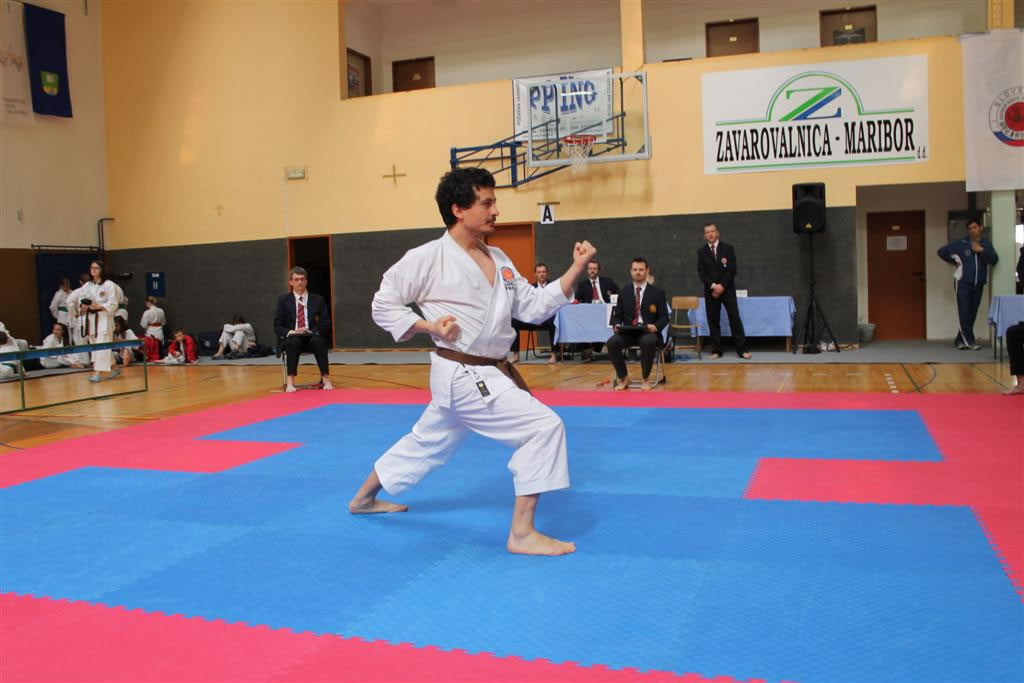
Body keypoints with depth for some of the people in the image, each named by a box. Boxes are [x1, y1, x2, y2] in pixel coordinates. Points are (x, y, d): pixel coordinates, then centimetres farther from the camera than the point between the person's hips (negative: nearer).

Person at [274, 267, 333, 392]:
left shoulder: (317, 299, 10)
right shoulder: (283, 300, 10)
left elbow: (325, 323, 4)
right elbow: (277, 326, 5)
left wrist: (312, 331, -15)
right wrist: (291, 332, -16)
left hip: (312, 337, 0)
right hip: (291, 338, 0)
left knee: (318, 342, -35)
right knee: (294, 342, -36)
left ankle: (326, 378, -31)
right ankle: (290, 380, -34)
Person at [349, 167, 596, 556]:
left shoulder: (498, 260, 9)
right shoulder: (428, 258, -12)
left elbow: (534, 308, 7)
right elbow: (383, 304, -3)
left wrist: (576, 269, -2)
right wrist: (430, 326, -16)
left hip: (488, 373, 9)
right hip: (464, 377, -9)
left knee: (426, 443, 24)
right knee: (544, 426, -17)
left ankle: (364, 498, 46)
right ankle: (522, 534, -6)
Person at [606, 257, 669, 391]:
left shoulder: (658, 292, 7)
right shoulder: (624, 292, 14)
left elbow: (664, 317, 4)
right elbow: (617, 315, 14)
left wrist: (656, 326, -18)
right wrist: (616, 325, -9)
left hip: (648, 332, -2)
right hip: (628, 332, 2)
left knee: (648, 342, -38)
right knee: (611, 342, -29)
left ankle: (646, 379, -15)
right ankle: (623, 377, -7)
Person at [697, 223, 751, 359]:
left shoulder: (728, 248, 4)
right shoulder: (701, 252, 7)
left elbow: (732, 269, -3)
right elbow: (701, 272, -1)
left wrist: (722, 286, -13)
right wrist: (713, 286, -14)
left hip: (727, 289, -1)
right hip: (710, 290, 1)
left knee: (735, 318, -5)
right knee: (713, 320, 1)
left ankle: (741, 349, -3)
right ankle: (716, 350, 7)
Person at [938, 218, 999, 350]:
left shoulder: (986, 244, 5)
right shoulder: (960, 243, -1)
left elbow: (994, 260, -9)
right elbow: (941, 251, 4)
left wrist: (981, 250, -20)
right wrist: (955, 261, 3)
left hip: (978, 285, 3)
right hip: (963, 283, -3)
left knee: (972, 314, 6)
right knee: (964, 314, -11)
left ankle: (960, 340, 15)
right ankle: (969, 341, -7)